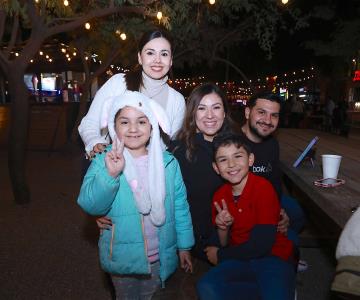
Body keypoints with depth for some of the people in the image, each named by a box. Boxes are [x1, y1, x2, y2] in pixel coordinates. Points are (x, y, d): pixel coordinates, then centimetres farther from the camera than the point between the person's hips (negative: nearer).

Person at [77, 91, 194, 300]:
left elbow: (180, 206, -2)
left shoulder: (168, 163, -7)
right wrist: (110, 174, -37)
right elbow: (90, 205, -22)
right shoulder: (104, 162, -11)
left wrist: (184, 246, 3)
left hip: (160, 259, 1)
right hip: (123, 259, -1)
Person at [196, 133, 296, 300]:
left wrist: (220, 255, -3)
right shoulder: (220, 196, 1)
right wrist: (222, 228, -16)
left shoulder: (263, 188, -16)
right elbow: (225, 244, 7)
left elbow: (261, 245, -16)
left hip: (274, 257, -5)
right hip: (240, 259, 5)